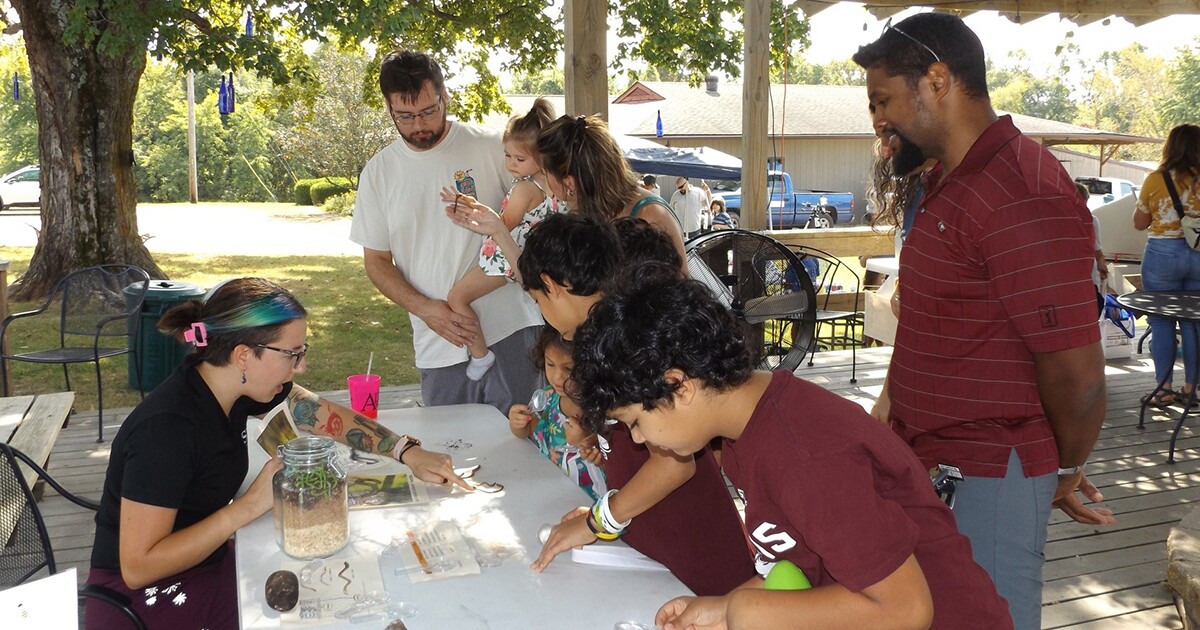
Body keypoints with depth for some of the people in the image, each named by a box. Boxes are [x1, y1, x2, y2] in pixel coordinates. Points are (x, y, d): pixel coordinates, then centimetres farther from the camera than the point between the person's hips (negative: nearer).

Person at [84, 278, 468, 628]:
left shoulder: (235, 384, -7)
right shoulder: (167, 428, -29)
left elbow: (328, 416, 4)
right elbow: (137, 567, -28)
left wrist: (408, 452, -6)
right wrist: (250, 504, -28)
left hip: (211, 558, 7)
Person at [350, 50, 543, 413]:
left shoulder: (492, 148, -2)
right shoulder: (378, 172, 7)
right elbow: (376, 261, 10)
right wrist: (424, 308, -7)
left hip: (511, 332, -2)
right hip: (439, 350, 2)